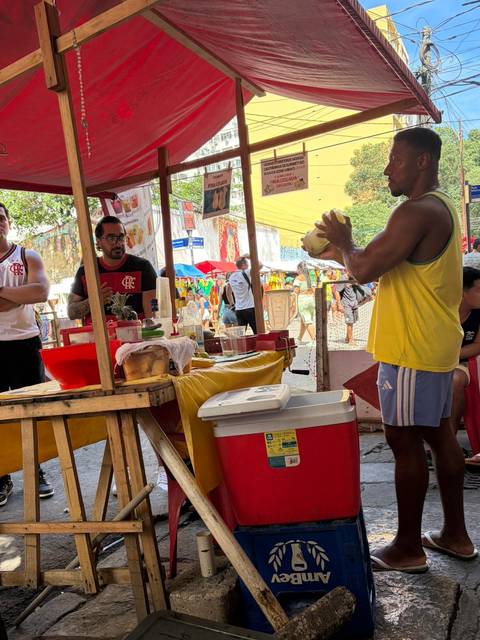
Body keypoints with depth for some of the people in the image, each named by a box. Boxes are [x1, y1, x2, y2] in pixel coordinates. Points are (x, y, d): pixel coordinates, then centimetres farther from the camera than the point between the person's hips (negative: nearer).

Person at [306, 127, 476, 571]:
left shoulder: (417, 212, -17)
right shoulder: (440, 207, 17)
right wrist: (342, 252, 15)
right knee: (439, 435, 15)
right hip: (435, 346, 10)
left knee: (405, 442, -1)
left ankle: (408, 548, 13)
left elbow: (366, 270, -24)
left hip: (411, 351, -10)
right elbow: (394, 268, 21)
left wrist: (344, 242, -4)